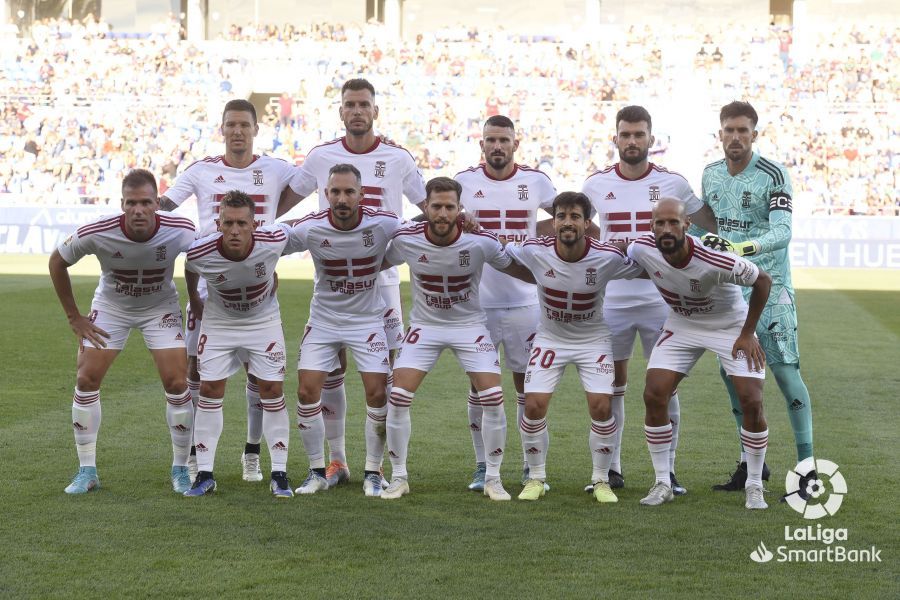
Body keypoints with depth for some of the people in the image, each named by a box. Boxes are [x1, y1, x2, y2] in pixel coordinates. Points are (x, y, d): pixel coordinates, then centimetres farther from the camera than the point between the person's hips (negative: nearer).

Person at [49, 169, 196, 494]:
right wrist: (74, 316, -6)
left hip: (161, 308, 0)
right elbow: (57, 262, -9)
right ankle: (87, 471, 6)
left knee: (177, 383, -11)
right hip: (111, 307, 1)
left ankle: (180, 469, 7)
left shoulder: (181, 231, -29)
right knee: (86, 381, -7)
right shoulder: (96, 232, -29)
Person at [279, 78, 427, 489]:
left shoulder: (397, 159, -1)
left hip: (381, 278, -1)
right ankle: (336, 460, 13)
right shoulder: (321, 157, 4)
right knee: (329, 370, 3)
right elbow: (285, 202, 15)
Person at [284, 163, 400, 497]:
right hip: (324, 319, 1)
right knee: (307, 392, -5)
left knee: (378, 394, -7)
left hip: (368, 319, -1)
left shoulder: (383, 224, -18)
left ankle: (373, 473, 10)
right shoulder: (310, 228, -17)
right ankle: (317, 472, 12)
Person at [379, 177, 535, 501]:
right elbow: (377, 264, 3)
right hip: (425, 325, 1)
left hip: (470, 326, -1)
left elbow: (515, 268, -4)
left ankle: (492, 478, 6)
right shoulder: (406, 240, -17)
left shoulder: (481, 241, -20)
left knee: (493, 398, -12)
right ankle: (398, 477, 7)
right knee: (398, 398, -11)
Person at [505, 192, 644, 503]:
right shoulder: (535, 251, -20)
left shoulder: (608, 258, -22)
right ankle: (535, 479, 12)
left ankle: (601, 480, 9)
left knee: (601, 407, -13)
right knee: (534, 406, -10)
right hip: (550, 338, 1)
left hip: (593, 340, -1)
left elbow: (642, 270, -2)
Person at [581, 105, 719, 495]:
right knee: (612, 385, 6)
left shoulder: (672, 183, -1)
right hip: (612, 299, 1)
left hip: (660, 299, -1)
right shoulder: (597, 184, 3)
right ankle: (611, 468, 15)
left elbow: (713, 224, 11)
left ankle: (667, 471, 9)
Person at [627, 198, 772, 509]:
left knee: (752, 402, -12)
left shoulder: (715, 260, -35)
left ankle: (754, 486, 6)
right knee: (654, 396, -10)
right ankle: (662, 483, 3)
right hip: (682, 326, 3)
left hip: (731, 326, -3)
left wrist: (747, 334, -14)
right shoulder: (642, 250, -23)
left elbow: (762, 280, -18)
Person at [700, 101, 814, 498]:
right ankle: (751, 462, 20)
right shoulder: (711, 175, 8)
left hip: (768, 286, -6)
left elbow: (782, 232, -23)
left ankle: (807, 469, -6)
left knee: (785, 372, -11)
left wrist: (741, 248, -37)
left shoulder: (773, 175, -11)